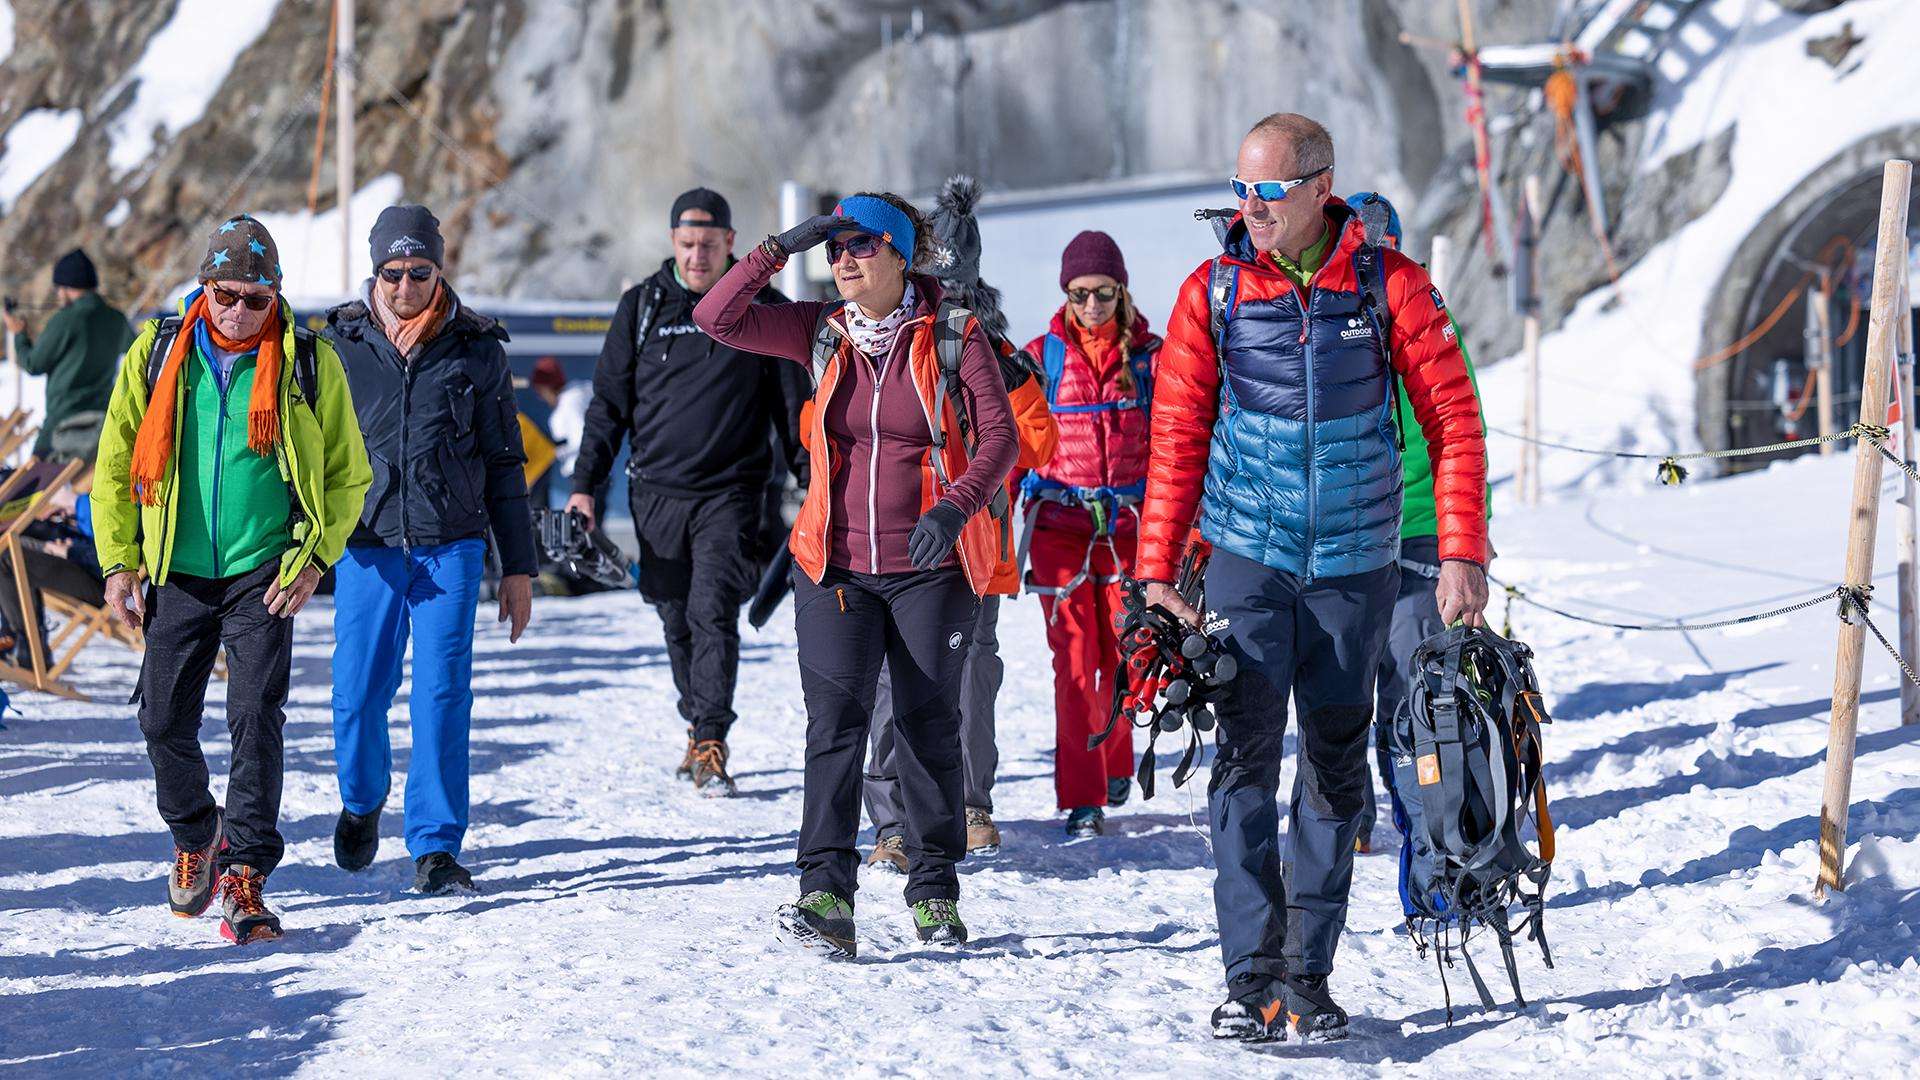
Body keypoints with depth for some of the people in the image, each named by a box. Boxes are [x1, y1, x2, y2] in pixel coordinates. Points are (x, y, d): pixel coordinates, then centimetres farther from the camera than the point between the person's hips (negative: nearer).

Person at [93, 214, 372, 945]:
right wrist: (119, 561, 1)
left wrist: (314, 558, -7)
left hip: (264, 575, -2)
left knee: (256, 719, -12)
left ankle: (245, 877, -9)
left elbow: (347, 474, 5)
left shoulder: (310, 363, -2)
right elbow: (116, 464, 9)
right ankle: (195, 837, 31)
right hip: (179, 574, 2)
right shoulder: (157, 353, 2)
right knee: (165, 721, 5)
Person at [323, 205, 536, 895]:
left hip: (451, 546, 0)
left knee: (442, 696, -7)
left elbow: (503, 464, 10)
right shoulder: (339, 342, 4)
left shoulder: (476, 348, 5)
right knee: (357, 694, 2)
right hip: (367, 545, 0)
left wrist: (518, 568, 9)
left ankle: (435, 846, 0)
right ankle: (362, 800, 31)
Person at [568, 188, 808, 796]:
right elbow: (610, 403, 8)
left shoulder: (763, 310, 2)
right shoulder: (641, 307, 5)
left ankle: (711, 746, -13)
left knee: (714, 613, -15)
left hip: (731, 493, -2)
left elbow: (793, 406, 7)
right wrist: (585, 484, 1)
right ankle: (698, 725, 28)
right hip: (657, 493, 3)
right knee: (678, 620, 10)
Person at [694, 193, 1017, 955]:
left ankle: (935, 890, 21)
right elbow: (716, 319, -1)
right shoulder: (822, 333, 5)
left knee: (929, 725, 7)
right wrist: (780, 251, -11)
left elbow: (998, 438, -8)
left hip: (930, 567, -2)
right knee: (836, 720, -12)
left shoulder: (953, 337, -4)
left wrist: (954, 507, -24)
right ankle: (827, 895, -19)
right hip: (837, 565, 2)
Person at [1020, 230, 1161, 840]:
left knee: (1121, 656, 7)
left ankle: (1115, 764, 33)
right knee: (1074, 658, -6)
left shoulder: (1149, 355, 3)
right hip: (1059, 524, -1)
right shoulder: (1042, 356, 3)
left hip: (1128, 525, 1)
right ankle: (1082, 800, -5)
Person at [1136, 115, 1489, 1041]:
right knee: (1246, 756, -9)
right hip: (1248, 555, 0)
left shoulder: (1389, 285, -4)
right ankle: (1251, 974, -8)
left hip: (1354, 563, 0)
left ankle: (1308, 975, 13)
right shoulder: (1213, 292, -1)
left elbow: (1452, 418, -1)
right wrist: (1157, 575, -2)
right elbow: (1177, 441, 2)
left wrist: (1461, 553, -8)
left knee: (1336, 767, 5)